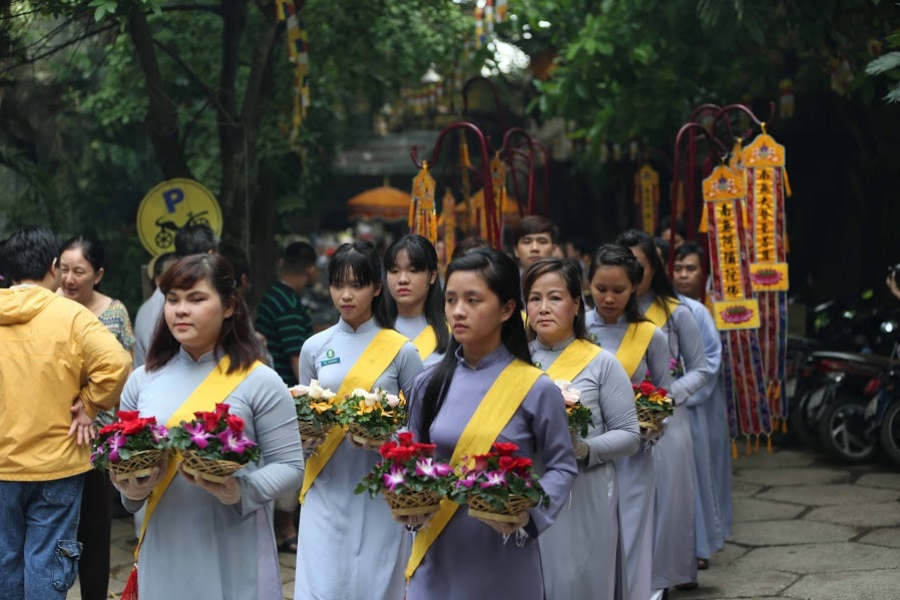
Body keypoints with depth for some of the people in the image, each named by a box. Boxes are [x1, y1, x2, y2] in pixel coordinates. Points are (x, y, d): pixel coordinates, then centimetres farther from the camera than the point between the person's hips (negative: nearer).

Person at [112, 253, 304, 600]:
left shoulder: (259, 382, -5)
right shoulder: (142, 381, 7)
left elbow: (289, 465, -5)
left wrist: (242, 492, -21)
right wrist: (132, 490, -8)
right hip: (164, 553, 3)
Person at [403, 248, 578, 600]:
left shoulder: (535, 389, -8)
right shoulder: (429, 385, 2)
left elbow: (562, 467, -2)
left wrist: (529, 512, -18)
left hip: (504, 556, -2)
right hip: (438, 553, 3)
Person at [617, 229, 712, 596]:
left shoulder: (676, 314, 1)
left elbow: (700, 371, 4)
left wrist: (670, 394, -12)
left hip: (665, 420, -1)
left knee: (665, 496, 3)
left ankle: (659, 577, 13)